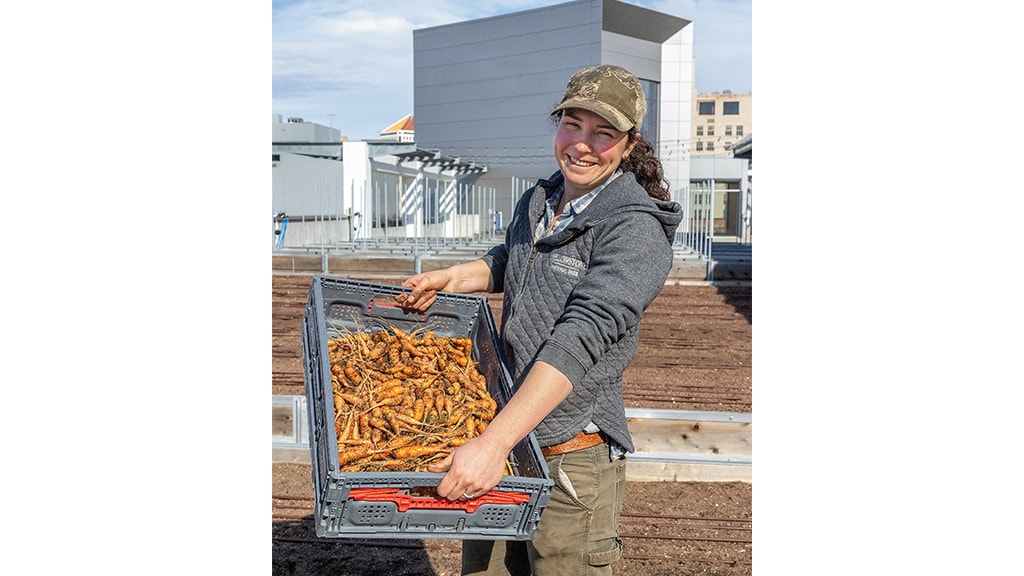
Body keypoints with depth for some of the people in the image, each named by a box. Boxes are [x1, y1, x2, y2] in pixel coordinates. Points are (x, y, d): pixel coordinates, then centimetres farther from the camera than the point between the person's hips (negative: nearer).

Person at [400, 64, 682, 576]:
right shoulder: (536, 202, 7)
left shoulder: (636, 230, -17)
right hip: (503, 444, 7)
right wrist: (452, 277, 12)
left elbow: (580, 339, -29)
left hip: (572, 460, -7)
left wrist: (495, 441, -36)